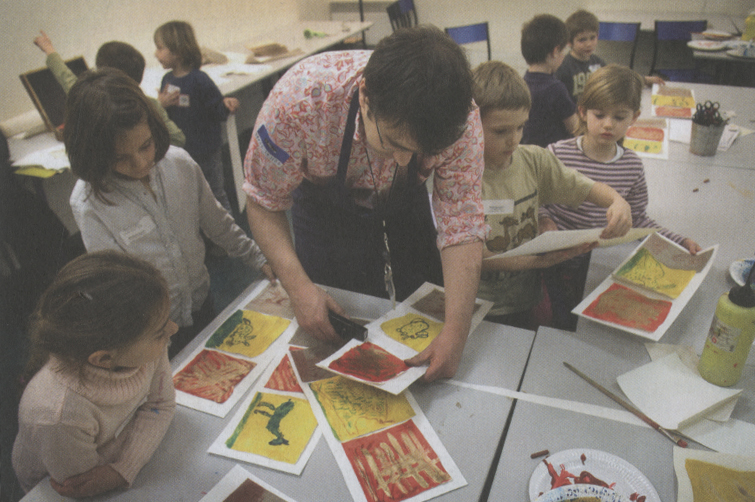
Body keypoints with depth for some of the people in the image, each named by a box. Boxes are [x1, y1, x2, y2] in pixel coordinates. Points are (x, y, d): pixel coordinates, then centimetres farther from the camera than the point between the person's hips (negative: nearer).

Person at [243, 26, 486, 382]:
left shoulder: (461, 120, -35)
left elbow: (462, 223, -30)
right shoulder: (299, 99, -41)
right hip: (326, 210, -1)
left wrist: (455, 332, -39)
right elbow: (265, 201, -26)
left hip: (405, 201, 2)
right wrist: (298, 286, -37)